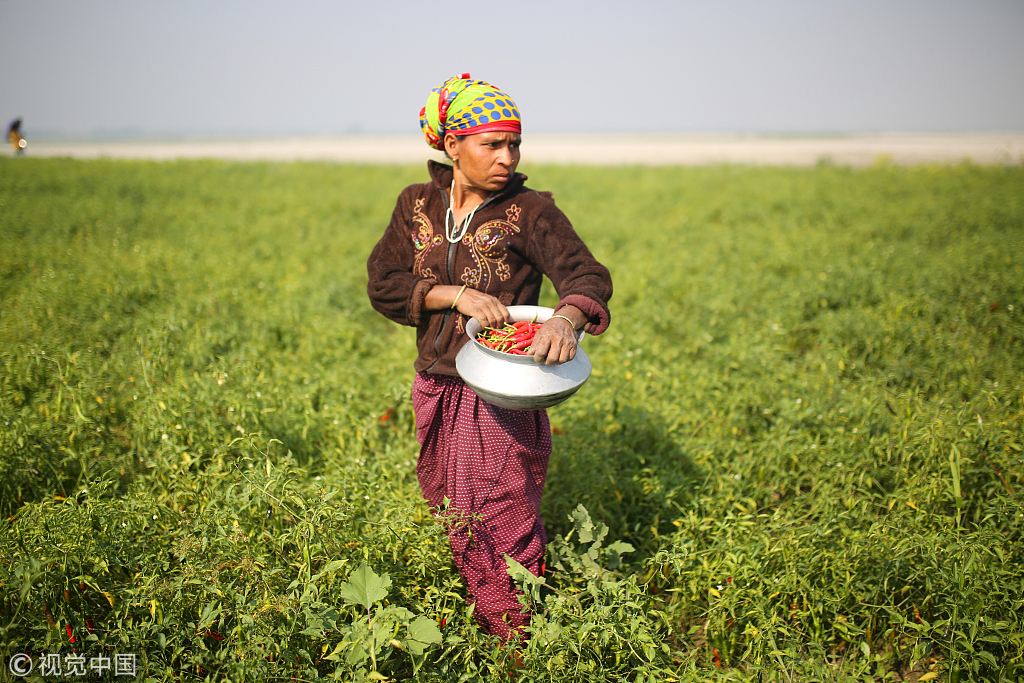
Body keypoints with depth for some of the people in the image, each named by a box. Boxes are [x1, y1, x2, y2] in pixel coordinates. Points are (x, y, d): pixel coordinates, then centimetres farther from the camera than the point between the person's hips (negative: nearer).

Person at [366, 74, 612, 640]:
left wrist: (565, 318, -46)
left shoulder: (529, 211, -9)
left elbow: (587, 275, -21)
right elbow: (382, 285, -4)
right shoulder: (417, 205, 4)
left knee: (503, 536, -1)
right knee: (450, 525, 19)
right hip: (436, 392, 5)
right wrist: (456, 295, -21)